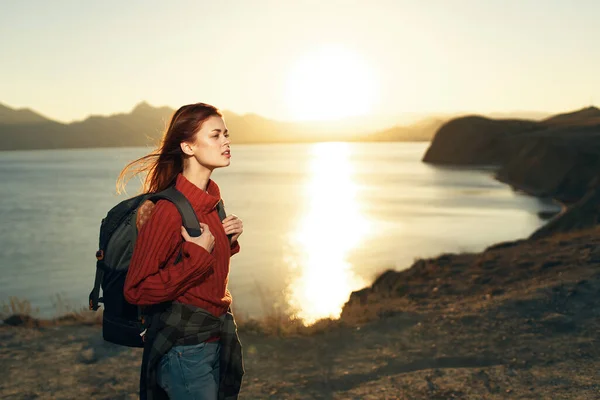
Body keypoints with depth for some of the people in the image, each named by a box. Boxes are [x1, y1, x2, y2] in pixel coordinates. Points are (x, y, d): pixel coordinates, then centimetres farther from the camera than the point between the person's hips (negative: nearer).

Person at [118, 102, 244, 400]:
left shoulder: (210, 198, 3)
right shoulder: (167, 210, -21)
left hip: (216, 338, 8)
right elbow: (137, 291, -20)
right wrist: (199, 254, -24)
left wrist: (228, 239, -1)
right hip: (183, 346, -8)